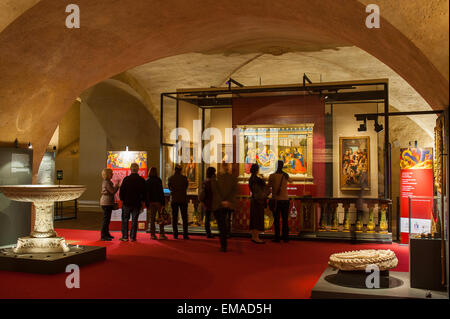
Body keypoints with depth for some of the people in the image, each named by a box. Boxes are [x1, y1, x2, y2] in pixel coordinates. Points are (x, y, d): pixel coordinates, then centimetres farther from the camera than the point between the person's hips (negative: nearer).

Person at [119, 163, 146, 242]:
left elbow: (121, 191, -4)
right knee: (134, 220, 6)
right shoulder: (142, 180, -2)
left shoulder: (126, 179, -7)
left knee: (125, 220, 9)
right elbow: (144, 192, 2)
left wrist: (122, 200, 8)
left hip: (127, 203, -1)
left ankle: (125, 237, 8)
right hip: (137, 203, 1)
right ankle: (132, 237, 6)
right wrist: (142, 201, 11)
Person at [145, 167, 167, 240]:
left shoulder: (146, 181, 3)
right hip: (158, 201, -3)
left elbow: (146, 193, 4)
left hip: (150, 202, 3)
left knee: (152, 219, 8)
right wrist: (163, 203, -8)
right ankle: (161, 234, 1)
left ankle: (152, 235, 8)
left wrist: (147, 204, 8)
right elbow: (161, 192, -9)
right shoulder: (158, 180, -7)